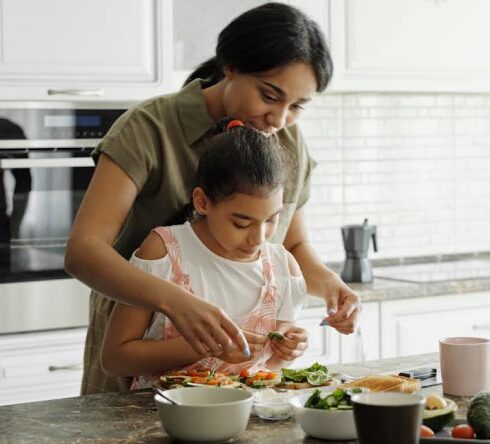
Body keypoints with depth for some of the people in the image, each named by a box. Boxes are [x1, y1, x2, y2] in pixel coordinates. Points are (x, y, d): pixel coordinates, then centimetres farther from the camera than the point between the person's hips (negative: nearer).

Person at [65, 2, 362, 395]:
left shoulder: (289, 144, 2)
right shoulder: (149, 129, -16)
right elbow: (82, 251, -25)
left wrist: (327, 282, -7)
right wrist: (175, 302, -42)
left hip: (239, 357, 4)